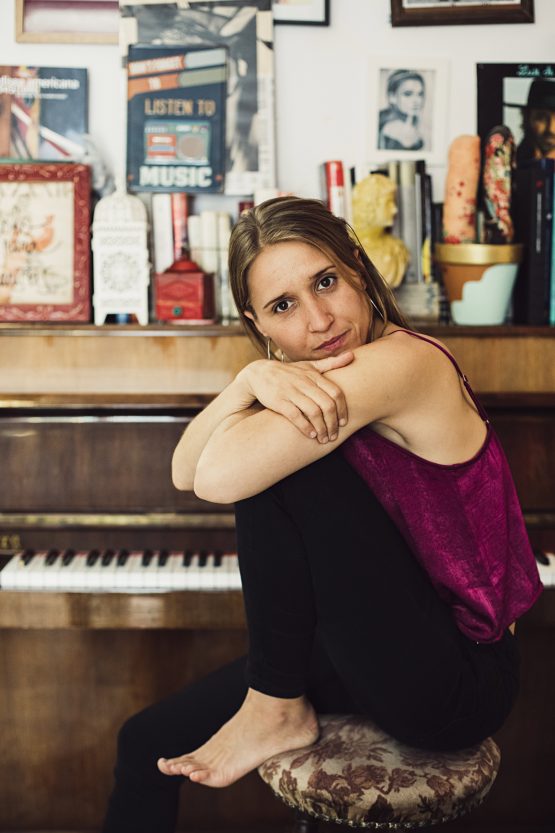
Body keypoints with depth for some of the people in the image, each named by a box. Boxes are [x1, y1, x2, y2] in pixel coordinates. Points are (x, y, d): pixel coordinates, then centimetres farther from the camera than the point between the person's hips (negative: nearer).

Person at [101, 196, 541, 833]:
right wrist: (253, 381, -22)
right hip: (383, 654, 8)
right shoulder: (311, 379, 3)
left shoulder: (402, 360, -23)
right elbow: (185, 473, -6)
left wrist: (262, 407, -11)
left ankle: (276, 710, -5)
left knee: (272, 469, -23)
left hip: (456, 687, -8)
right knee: (147, 745, 8)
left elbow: (218, 479, -31)